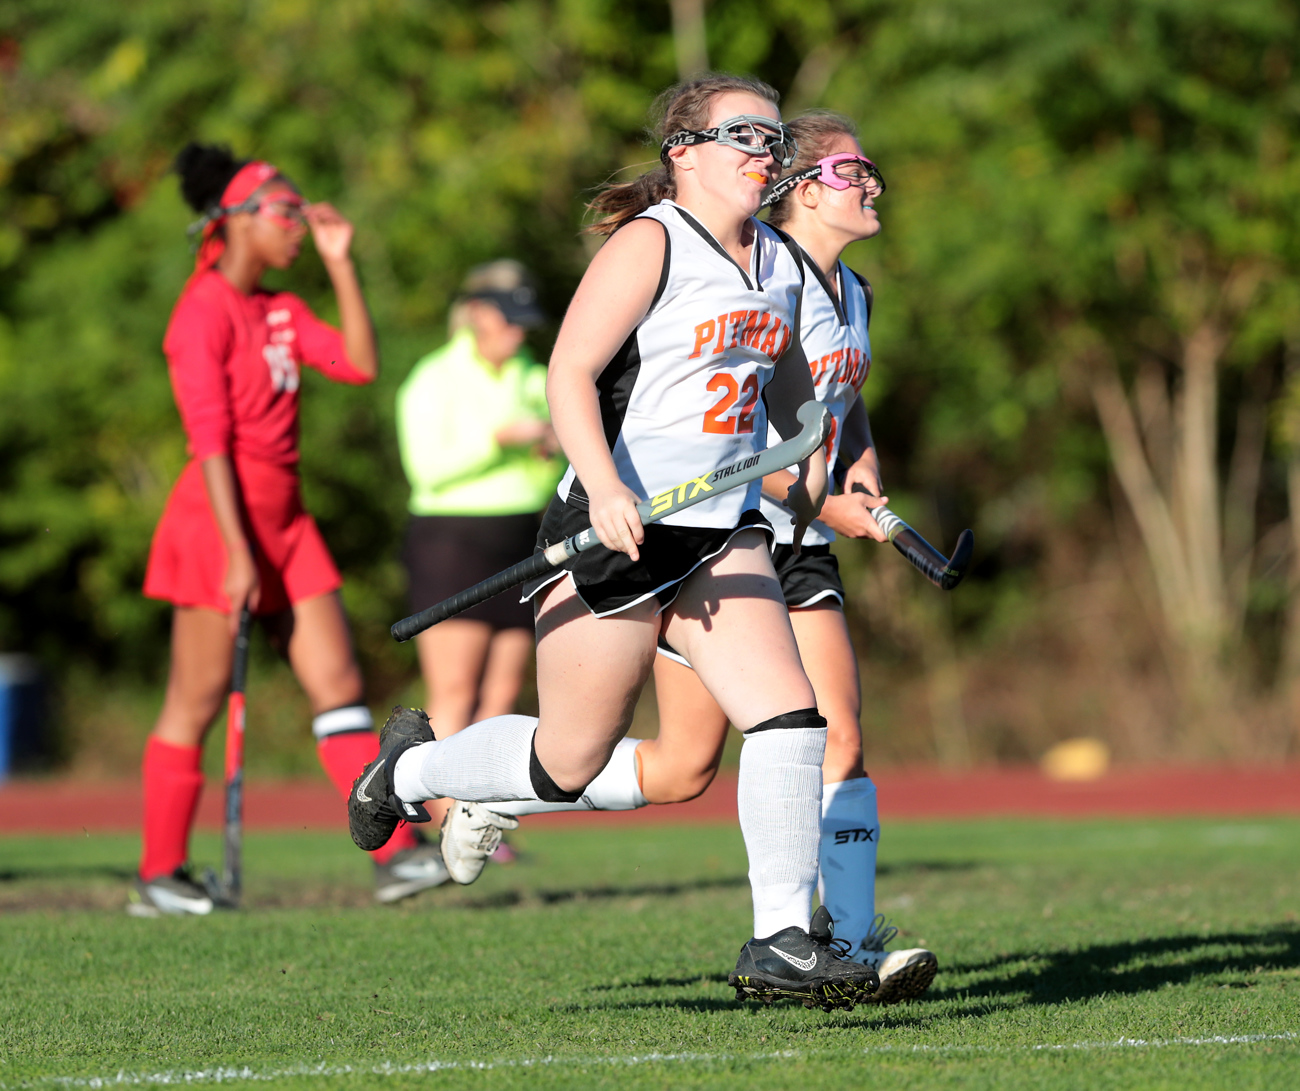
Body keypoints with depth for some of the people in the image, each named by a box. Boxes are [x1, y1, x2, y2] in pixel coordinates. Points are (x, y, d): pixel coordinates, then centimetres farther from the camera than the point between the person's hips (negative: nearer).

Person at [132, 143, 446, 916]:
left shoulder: (283, 312, 14)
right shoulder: (205, 313, -11)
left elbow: (359, 364, 5)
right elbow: (210, 438, -16)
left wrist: (341, 264, 4)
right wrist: (236, 554, -19)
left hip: (286, 521, 8)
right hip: (220, 521, -8)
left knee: (340, 685, 2)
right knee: (197, 702, -1)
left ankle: (396, 854, -1)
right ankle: (160, 876, 7)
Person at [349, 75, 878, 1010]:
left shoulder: (780, 264, 12)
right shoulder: (650, 243, -12)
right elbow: (570, 373, -20)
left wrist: (811, 478, 22)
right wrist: (604, 487, -32)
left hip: (722, 532, 7)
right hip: (617, 533, -7)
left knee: (790, 714, -12)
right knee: (568, 763, 3)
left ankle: (782, 941, -8)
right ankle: (411, 768, 31)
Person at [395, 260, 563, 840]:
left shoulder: (533, 378, 14)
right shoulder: (434, 380, -4)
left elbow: (547, 484, 18)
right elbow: (428, 465, -16)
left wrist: (550, 454, -4)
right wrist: (501, 436, -20)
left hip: (520, 543, 6)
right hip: (450, 539, -6)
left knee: (502, 695, 1)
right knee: (454, 695, -10)